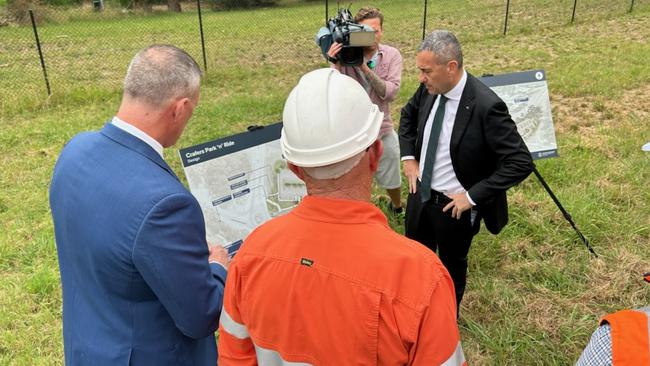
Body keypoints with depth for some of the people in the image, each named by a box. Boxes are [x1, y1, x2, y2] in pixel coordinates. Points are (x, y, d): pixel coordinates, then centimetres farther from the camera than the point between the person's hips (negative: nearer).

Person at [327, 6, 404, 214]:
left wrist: (366, 68, -29)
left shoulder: (391, 55, -8)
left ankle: (397, 207, 54)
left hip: (382, 132, 2)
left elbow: (390, 93, -19)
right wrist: (336, 65, -33)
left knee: (391, 180, 23)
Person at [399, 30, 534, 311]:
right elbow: (408, 114, 15)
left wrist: (473, 196, -23)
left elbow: (521, 163, -25)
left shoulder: (486, 106, -28)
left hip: (455, 206, -6)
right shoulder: (428, 90, -9)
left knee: (451, 267, 19)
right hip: (420, 194, 6)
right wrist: (408, 157, 3)